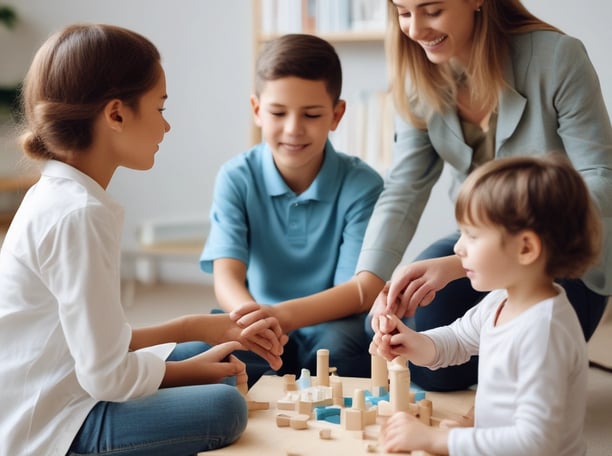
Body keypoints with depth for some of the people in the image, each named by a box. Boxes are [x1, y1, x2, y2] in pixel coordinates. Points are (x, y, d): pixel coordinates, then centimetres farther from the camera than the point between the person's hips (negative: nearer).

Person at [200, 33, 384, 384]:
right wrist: (251, 314, -42)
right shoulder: (237, 179, -5)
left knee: (338, 347, -35)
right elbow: (227, 275, -16)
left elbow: (357, 290, -18)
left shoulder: (362, 184, -10)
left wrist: (284, 314, -38)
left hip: (330, 326, -1)